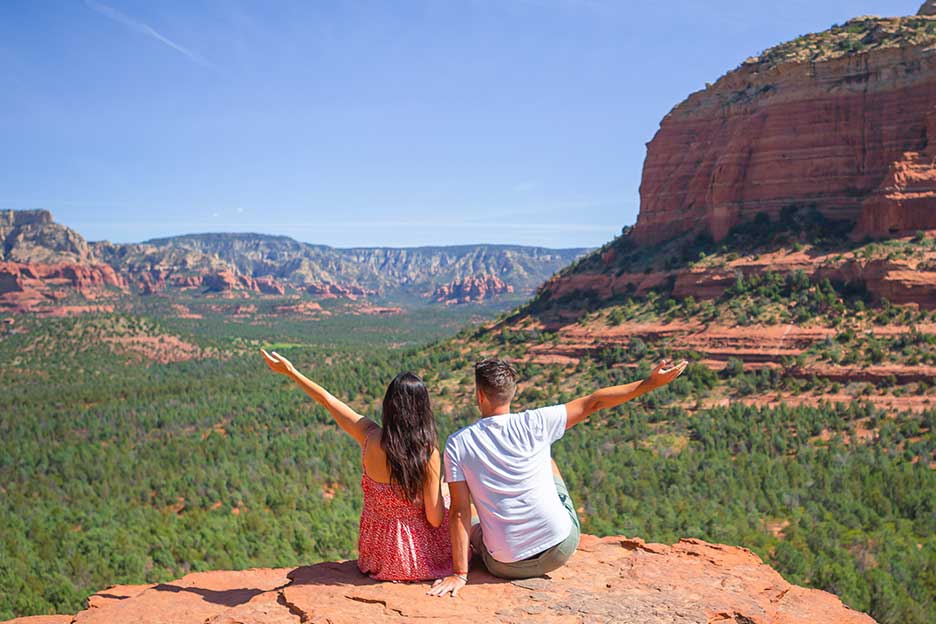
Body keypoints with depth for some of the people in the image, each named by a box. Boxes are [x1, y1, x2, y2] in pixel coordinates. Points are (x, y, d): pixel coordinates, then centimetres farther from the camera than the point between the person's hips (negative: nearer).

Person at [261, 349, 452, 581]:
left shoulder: (371, 438, -14)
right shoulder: (428, 453, -22)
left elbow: (327, 400, -1)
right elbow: (435, 519, -16)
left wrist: (290, 371, 12)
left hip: (378, 556, 3)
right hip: (422, 558, -3)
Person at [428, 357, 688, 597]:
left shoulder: (457, 443, -10)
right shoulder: (535, 423, -11)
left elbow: (459, 511, -10)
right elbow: (592, 403, -4)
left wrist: (459, 574, -6)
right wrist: (650, 382, 5)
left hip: (506, 565, 0)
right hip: (562, 548, 0)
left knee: (470, 529, 32)